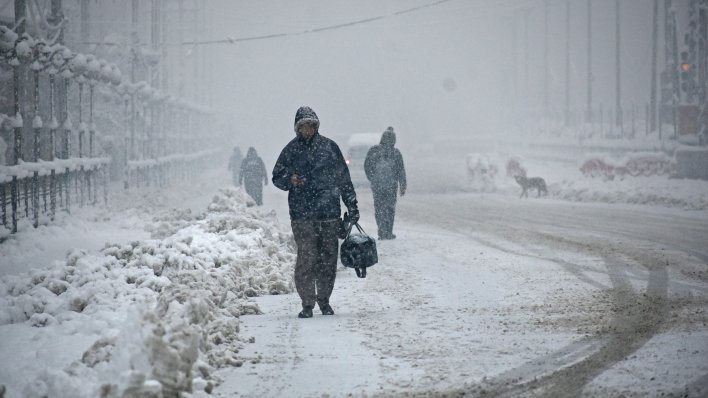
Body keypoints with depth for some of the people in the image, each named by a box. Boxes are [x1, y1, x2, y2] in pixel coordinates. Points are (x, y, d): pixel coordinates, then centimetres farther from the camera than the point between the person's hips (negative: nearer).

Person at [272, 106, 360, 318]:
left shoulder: (329, 147, 7)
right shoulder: (291, 150, 4)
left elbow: (344, 178, 13)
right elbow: (277, 177, 11)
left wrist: (352, 206, 12)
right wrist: (290, 180, -12)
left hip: (330, 213, 2)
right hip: (302, 214, -2)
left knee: (328, 258, 5)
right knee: (307, 258, -8)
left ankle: (324, 300, 18)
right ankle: (307, 303, -1)